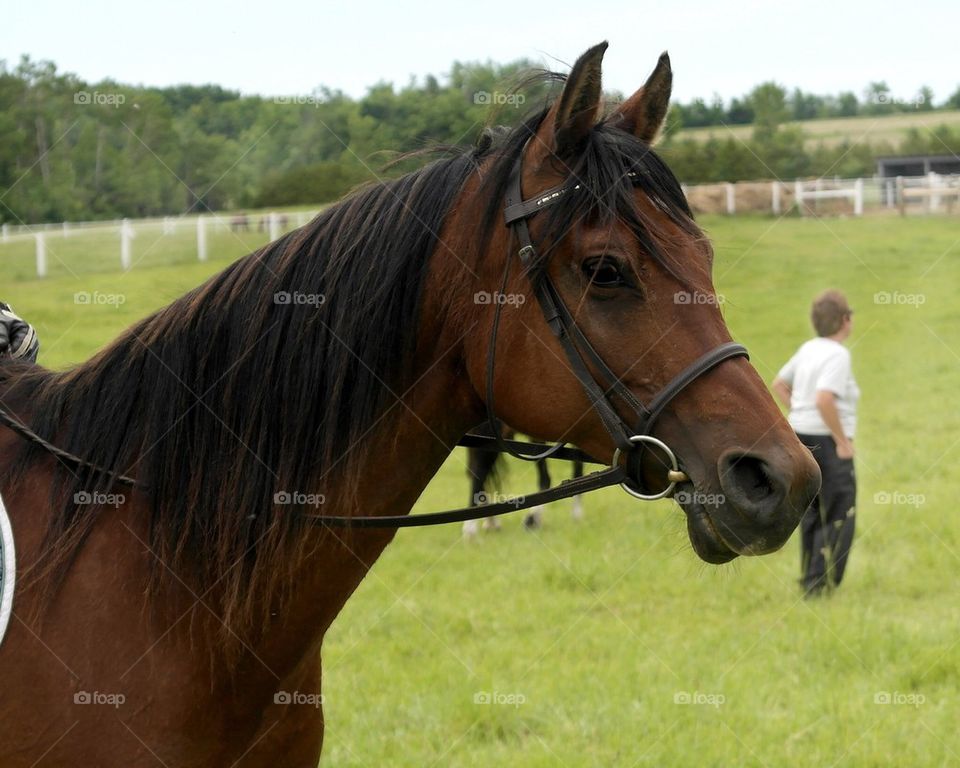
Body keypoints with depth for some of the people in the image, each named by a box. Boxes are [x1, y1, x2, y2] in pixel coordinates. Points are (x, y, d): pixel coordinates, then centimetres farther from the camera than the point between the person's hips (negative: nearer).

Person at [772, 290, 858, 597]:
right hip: (827, 442, -8)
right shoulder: (837, 355, -16)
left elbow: (779, 384, 20)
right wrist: (842, 440, -19)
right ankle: (820, 584, -6)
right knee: (839, 517, -2)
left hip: (802, 436, 9)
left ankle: (809, 580, 23)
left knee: (811, 513, 17)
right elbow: (824, 399, -28)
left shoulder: (808, 349, 9)